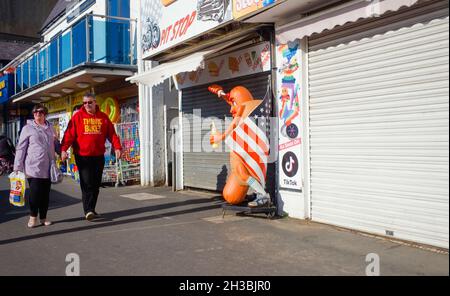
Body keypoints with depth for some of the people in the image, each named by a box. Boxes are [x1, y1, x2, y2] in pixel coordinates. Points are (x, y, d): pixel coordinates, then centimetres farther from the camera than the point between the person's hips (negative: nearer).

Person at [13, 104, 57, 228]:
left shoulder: (50, 128, 13)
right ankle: (33, 217, 12)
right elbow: (21, 148, 0)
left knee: (45, 194, 8)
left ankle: (43, 217, 19)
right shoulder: (28, 128, 1)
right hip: (33, 168, -4)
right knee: (35, 193, -4)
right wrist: (17, 167, -5)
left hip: (47, 168, 4)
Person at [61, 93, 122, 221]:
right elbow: (69, 134, -6)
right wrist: (64, 149, -19)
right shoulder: (78, 117, 1)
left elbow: (112, 133, 5)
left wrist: (117, 147, -9)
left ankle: (91, 210, 22)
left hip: (98, 156, 3)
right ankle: (88, 211, -9)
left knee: (96, 184, 10)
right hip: (82, 156, -3)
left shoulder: (103, 117, 8)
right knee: (87, 184, -9)